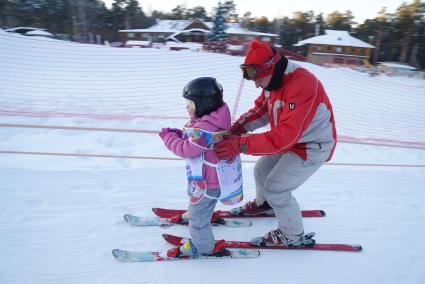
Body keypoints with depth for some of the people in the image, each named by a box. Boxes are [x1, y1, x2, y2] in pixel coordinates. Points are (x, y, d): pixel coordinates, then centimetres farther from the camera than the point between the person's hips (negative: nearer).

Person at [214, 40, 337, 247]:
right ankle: (263, 204, 50)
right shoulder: (273, 80, -7)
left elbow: (284, 136, -40)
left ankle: (294, 236, 21)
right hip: (291, 139, 8)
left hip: (312, 147, -8)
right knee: (261, 171, 18)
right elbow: (261, 109, 2)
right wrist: (239, 126, -16)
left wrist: (241, 144, -44)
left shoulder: (302, 86, -36)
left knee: (275, 189, -3)